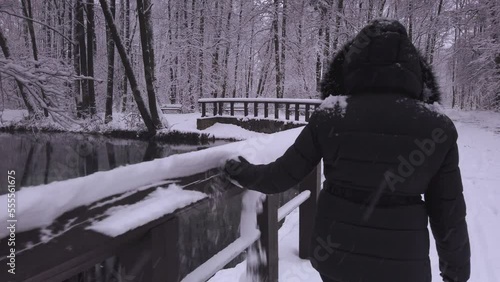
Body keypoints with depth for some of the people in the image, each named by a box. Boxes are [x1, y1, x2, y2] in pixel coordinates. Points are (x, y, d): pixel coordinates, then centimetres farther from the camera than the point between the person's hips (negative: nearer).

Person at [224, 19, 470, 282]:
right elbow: (448, 212, -5)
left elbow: (283, 175, -2)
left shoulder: (329, 117, -11)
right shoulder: (437, 126, -10)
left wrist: (245, 173, 17)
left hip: (337, 253, 1)